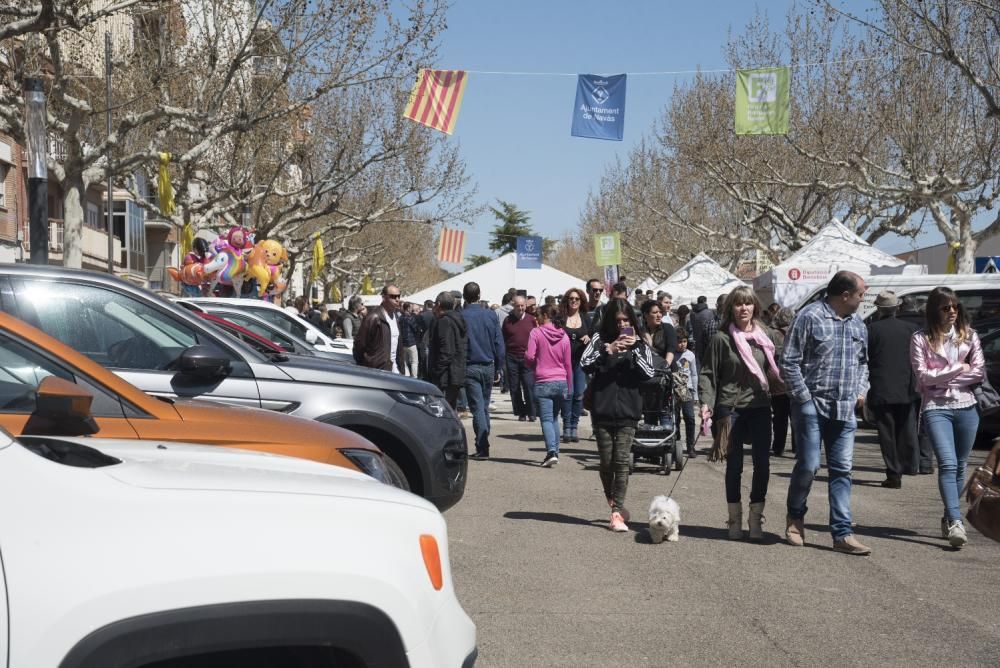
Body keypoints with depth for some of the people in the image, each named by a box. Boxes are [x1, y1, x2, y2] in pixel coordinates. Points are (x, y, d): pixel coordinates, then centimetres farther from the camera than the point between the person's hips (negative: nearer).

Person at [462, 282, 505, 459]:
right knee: (485, 407, 15)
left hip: (470, 367, -3)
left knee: (477, 408, -2)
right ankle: (483, 443, 21)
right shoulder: (491, 315, 1)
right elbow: (499, 344, 2)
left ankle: (483, 448, -9)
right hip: (488, 367, 3)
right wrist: (497, 368, 9)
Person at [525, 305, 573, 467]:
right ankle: (555, 451, 17)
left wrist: (534, 367, 12)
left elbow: (529, 357, -12)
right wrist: (569, 387, 16)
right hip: (561, 382, 4)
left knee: (546, 419, -4)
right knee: (554, 418, 17)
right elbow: (568, 364, 8)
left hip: (543, 382, -4)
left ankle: (551, 452, -19)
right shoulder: (564, 336, 5)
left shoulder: (536, 333, -7)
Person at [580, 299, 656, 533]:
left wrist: (634, 349, -13)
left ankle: (617, 514, -6)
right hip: (602, 410, 0)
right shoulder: (600, 339, 5)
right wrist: (609, 350, -18)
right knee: (606, 463, 6)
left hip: (627, 411, 0)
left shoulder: (640, 344, 7)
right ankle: (616, 507, 25)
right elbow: (585, 364, -7)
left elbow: (649, 373, -3)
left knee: (622, 463, -6)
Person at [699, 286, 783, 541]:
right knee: (734, 465, 5)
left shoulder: (768, 336, 5)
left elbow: (779, 369, 14)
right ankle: (735, 519, 18)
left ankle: (756, 517, 14)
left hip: (760, 407, 2)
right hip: (730, 408, -2)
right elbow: (708, 373, -3)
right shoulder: (721, 338, -4)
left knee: (762, 463, 1)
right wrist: (706, 402, -14)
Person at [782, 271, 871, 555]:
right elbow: (789, 362, -9)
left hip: (845, 410, 6)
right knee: (808, 464, -6)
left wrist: (861, 389, 12)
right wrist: (804, 397, -11)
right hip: (812, 405, -6)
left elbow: (863, 362, 28)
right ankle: (795, 517, 19)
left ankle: (842, 533, 6)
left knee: (842, 470, 4)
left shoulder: (858, 325, 15)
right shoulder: (810, 316, -8)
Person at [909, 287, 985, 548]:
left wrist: (942, 378, -6)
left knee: (960, 466, 8)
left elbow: (978, 372, 1)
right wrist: (958, 369, -7)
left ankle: (948, 519, 20)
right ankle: (956, 522, -23)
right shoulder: (921, 339, 1)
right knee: (948, 464, -15)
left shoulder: (969, 335, 9)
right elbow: (923, 375, -7)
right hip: (936, 408, -3)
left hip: (966, 407, 4)